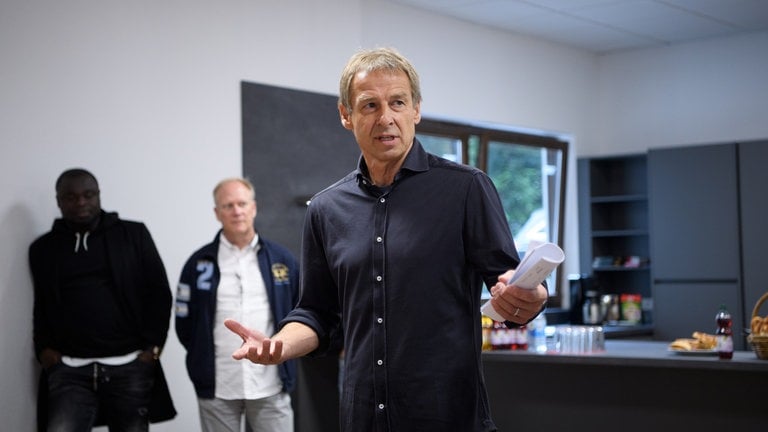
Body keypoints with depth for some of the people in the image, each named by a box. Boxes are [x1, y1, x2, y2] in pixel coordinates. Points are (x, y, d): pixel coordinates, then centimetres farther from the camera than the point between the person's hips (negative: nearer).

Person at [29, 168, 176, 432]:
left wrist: (153, 347, -4)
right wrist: (44, 349, 3)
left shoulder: (133, 234, 6)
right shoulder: (43, 248, 12)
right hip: (70, 370, 1)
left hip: (130, 367, 0)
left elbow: (160, 294, 5)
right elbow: (42, 307, 20)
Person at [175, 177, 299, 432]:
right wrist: (205, 359, 6)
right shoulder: (199, 263, 3)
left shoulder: (282, 259, 5)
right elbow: (184, 321, 8)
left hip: (271, 386, 0)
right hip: (217, 388, 0)